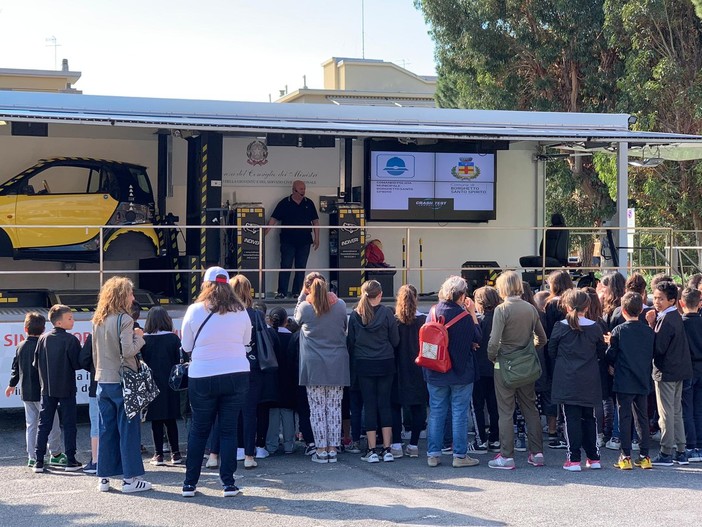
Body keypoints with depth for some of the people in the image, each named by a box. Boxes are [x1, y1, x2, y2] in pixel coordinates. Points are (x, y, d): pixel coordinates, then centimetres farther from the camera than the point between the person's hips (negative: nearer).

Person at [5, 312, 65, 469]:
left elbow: (15, 367, 16)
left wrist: (12, 384, 30)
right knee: (52, 422, 4)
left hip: (26, 392, 7)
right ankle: (55, 454, 9)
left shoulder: (21, 346, 7)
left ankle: (32, 457, 12)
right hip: (41, 392, -7)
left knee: (31, 424, 11)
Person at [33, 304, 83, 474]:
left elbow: (36, 363, 5)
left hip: (47, 388, 4)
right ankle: (71, 461, 4)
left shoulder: (43, 339, 1)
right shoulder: (70, 339, -13)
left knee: (44, 424, 8)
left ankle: (39, 461, 7)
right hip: (66, 388, -4)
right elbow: (77, 364, -13)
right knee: (69, 424, 4)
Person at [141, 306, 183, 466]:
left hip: (152, 385, -1)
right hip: (170, 385, 1)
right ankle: (175, 453, 8)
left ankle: (158, 454, 4)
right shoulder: (173, 338, -4)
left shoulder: (144, 339, -5)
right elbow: (179, 361, -2)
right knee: (171, 420, 9)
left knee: (156, 421, 5)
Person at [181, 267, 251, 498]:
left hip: (202, 378, -1)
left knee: (198, 430, 11)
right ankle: (228, 483, 5)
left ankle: (190, 483, 14)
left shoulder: (195, 310, -6)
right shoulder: (240, 311, -2)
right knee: (229, 430, 7)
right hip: (237, 375, 1)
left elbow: (186, 346, 2)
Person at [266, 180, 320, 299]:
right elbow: (274, 219, -1)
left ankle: (297, 292, 13)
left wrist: (316, 238, 5)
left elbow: (315, 221, 11)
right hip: (288, 241, -3)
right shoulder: (284, 203, 1)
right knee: (285, 266, -3)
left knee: (301, 268, 6)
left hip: (304, 241, 3)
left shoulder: (309, 203, 8)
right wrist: (265, 232, -10)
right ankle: (282, 292, 0)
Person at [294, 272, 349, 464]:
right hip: (337, 364, 2)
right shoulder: (340, 305, 0)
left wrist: (302, 296, 14)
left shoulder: (305, 307, -7)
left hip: (314, 364, -2)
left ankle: (320, 450, 3)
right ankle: (333, 449, 8)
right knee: (334, 408, 6)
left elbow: (296, 320, 15)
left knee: (317, 409, 3)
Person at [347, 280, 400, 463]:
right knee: (385, 404, 6)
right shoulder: (386, 313, -8)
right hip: (385, 364, 0)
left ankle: (372, 451, 3)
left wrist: (354, 362, 15)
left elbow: (350, 342, 2)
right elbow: (395, 341, -2)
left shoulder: (355, 315, -4)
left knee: (369, 405, 5)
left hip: (363, 365, 0)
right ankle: (387, 449, 5)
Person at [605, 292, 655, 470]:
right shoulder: (649, 331, 2)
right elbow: (652, 356, 10)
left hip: (624, 382, -4)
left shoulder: (619, 331, -10)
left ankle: (626, 457, -1)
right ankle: (644, 456, 12)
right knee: (642, 418, 10)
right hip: (643, 382, 4)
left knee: (624, 418, 1)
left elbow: (610, 355, -6)